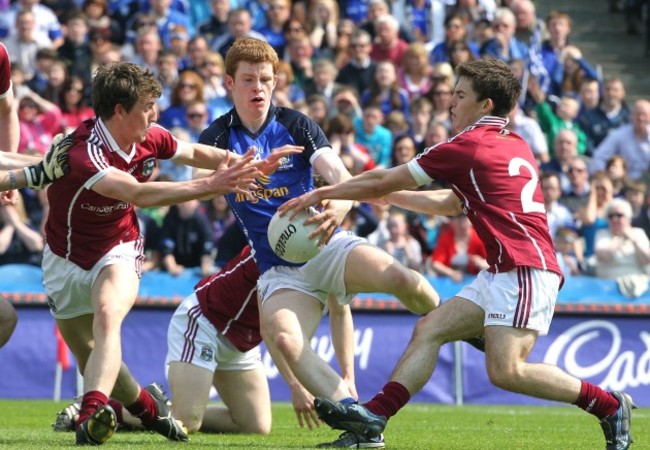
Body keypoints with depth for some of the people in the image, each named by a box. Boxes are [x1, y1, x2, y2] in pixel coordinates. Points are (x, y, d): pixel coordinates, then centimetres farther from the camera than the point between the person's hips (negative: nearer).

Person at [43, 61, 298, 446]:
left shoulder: (149, 139, -12)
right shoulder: (83, 151, -32)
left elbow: (195, 153, 11)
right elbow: (137, 193, -46)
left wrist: (246, 166, -7)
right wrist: (209, 186, -51)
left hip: (118, 253, 1)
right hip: (67, 260, -1)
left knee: (107, 316, -31)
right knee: (90, 357, 10)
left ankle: (93, 414, -49)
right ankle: (146, 405, 38)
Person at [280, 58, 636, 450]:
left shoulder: (468, 147, -6)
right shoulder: (516, 146, 19)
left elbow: (384, 181, 1)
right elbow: (451, 204, 30)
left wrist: (322, 193, 12)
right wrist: (384, 195, 32)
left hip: (525, 271, -10)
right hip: (502, 274, 10)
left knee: (505, 371, -18)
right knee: (430, 329, 3)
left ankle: (610, 405, -7)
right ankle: (374, 417, -6)